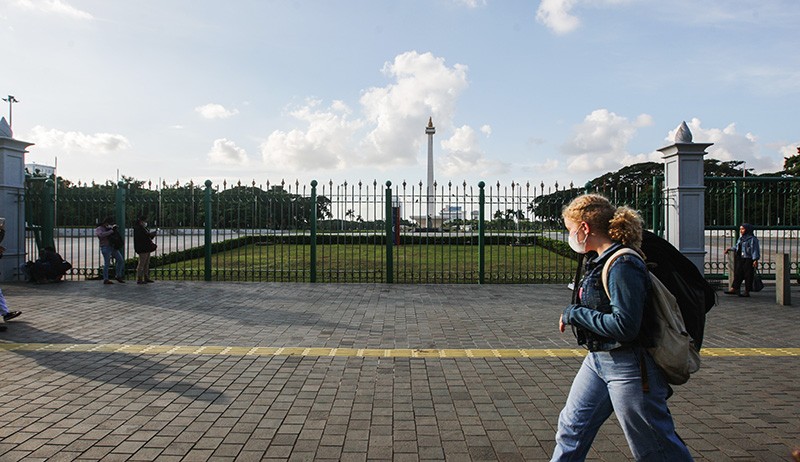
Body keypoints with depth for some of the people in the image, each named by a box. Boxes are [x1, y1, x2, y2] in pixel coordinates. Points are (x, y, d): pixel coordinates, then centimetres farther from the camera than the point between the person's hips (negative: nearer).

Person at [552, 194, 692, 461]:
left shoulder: (623, 266, -23)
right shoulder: (599, 260, 6)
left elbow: (624, 325, -27)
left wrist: (573, 314, -19)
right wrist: (573, 314, 1)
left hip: (628, 367, -9)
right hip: (598, 360, 9)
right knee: (572, 426, 15)